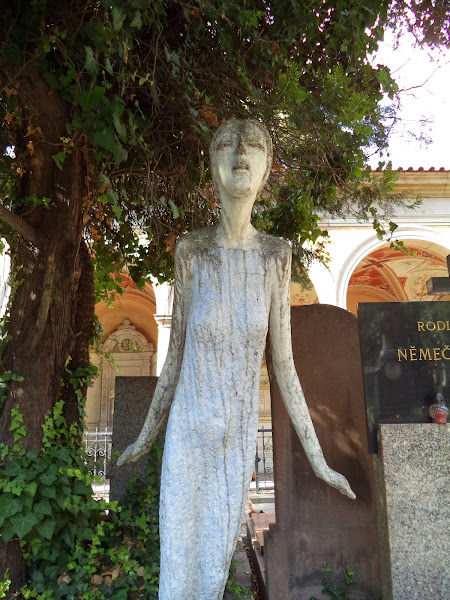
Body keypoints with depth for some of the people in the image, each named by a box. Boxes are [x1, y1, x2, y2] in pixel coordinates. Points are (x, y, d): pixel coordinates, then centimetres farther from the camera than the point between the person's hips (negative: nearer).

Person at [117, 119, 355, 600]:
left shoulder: (275, 255, -5)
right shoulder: (192, 250, -8)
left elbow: (283, 363, -2)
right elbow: (175, 353, 1)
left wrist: (318, 460, 0)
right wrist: (146, 435, 9)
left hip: (238, 436, 1)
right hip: (188, 429, -1)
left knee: (216, 559, 14)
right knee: (179, 559, 8)